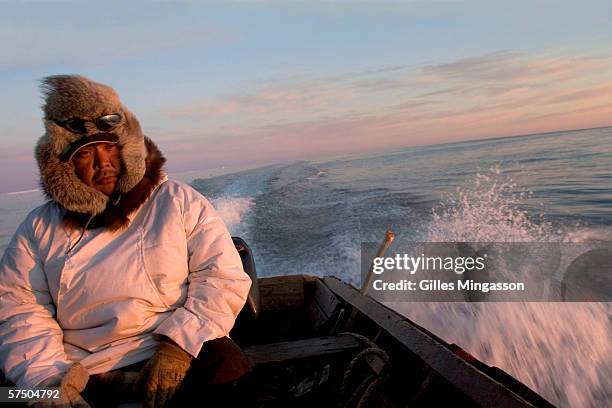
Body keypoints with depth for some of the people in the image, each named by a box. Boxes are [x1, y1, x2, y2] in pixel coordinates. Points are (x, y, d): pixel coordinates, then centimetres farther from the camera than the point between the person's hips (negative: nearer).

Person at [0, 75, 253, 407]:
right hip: (81, 377, 2)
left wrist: (180, 346, -15)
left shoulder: (178, 202, 3)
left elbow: (224, 276, -3)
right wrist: (45, 379, -9)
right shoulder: (40, 227, 12)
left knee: (226, 367, -30)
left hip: (184, 357, -1)